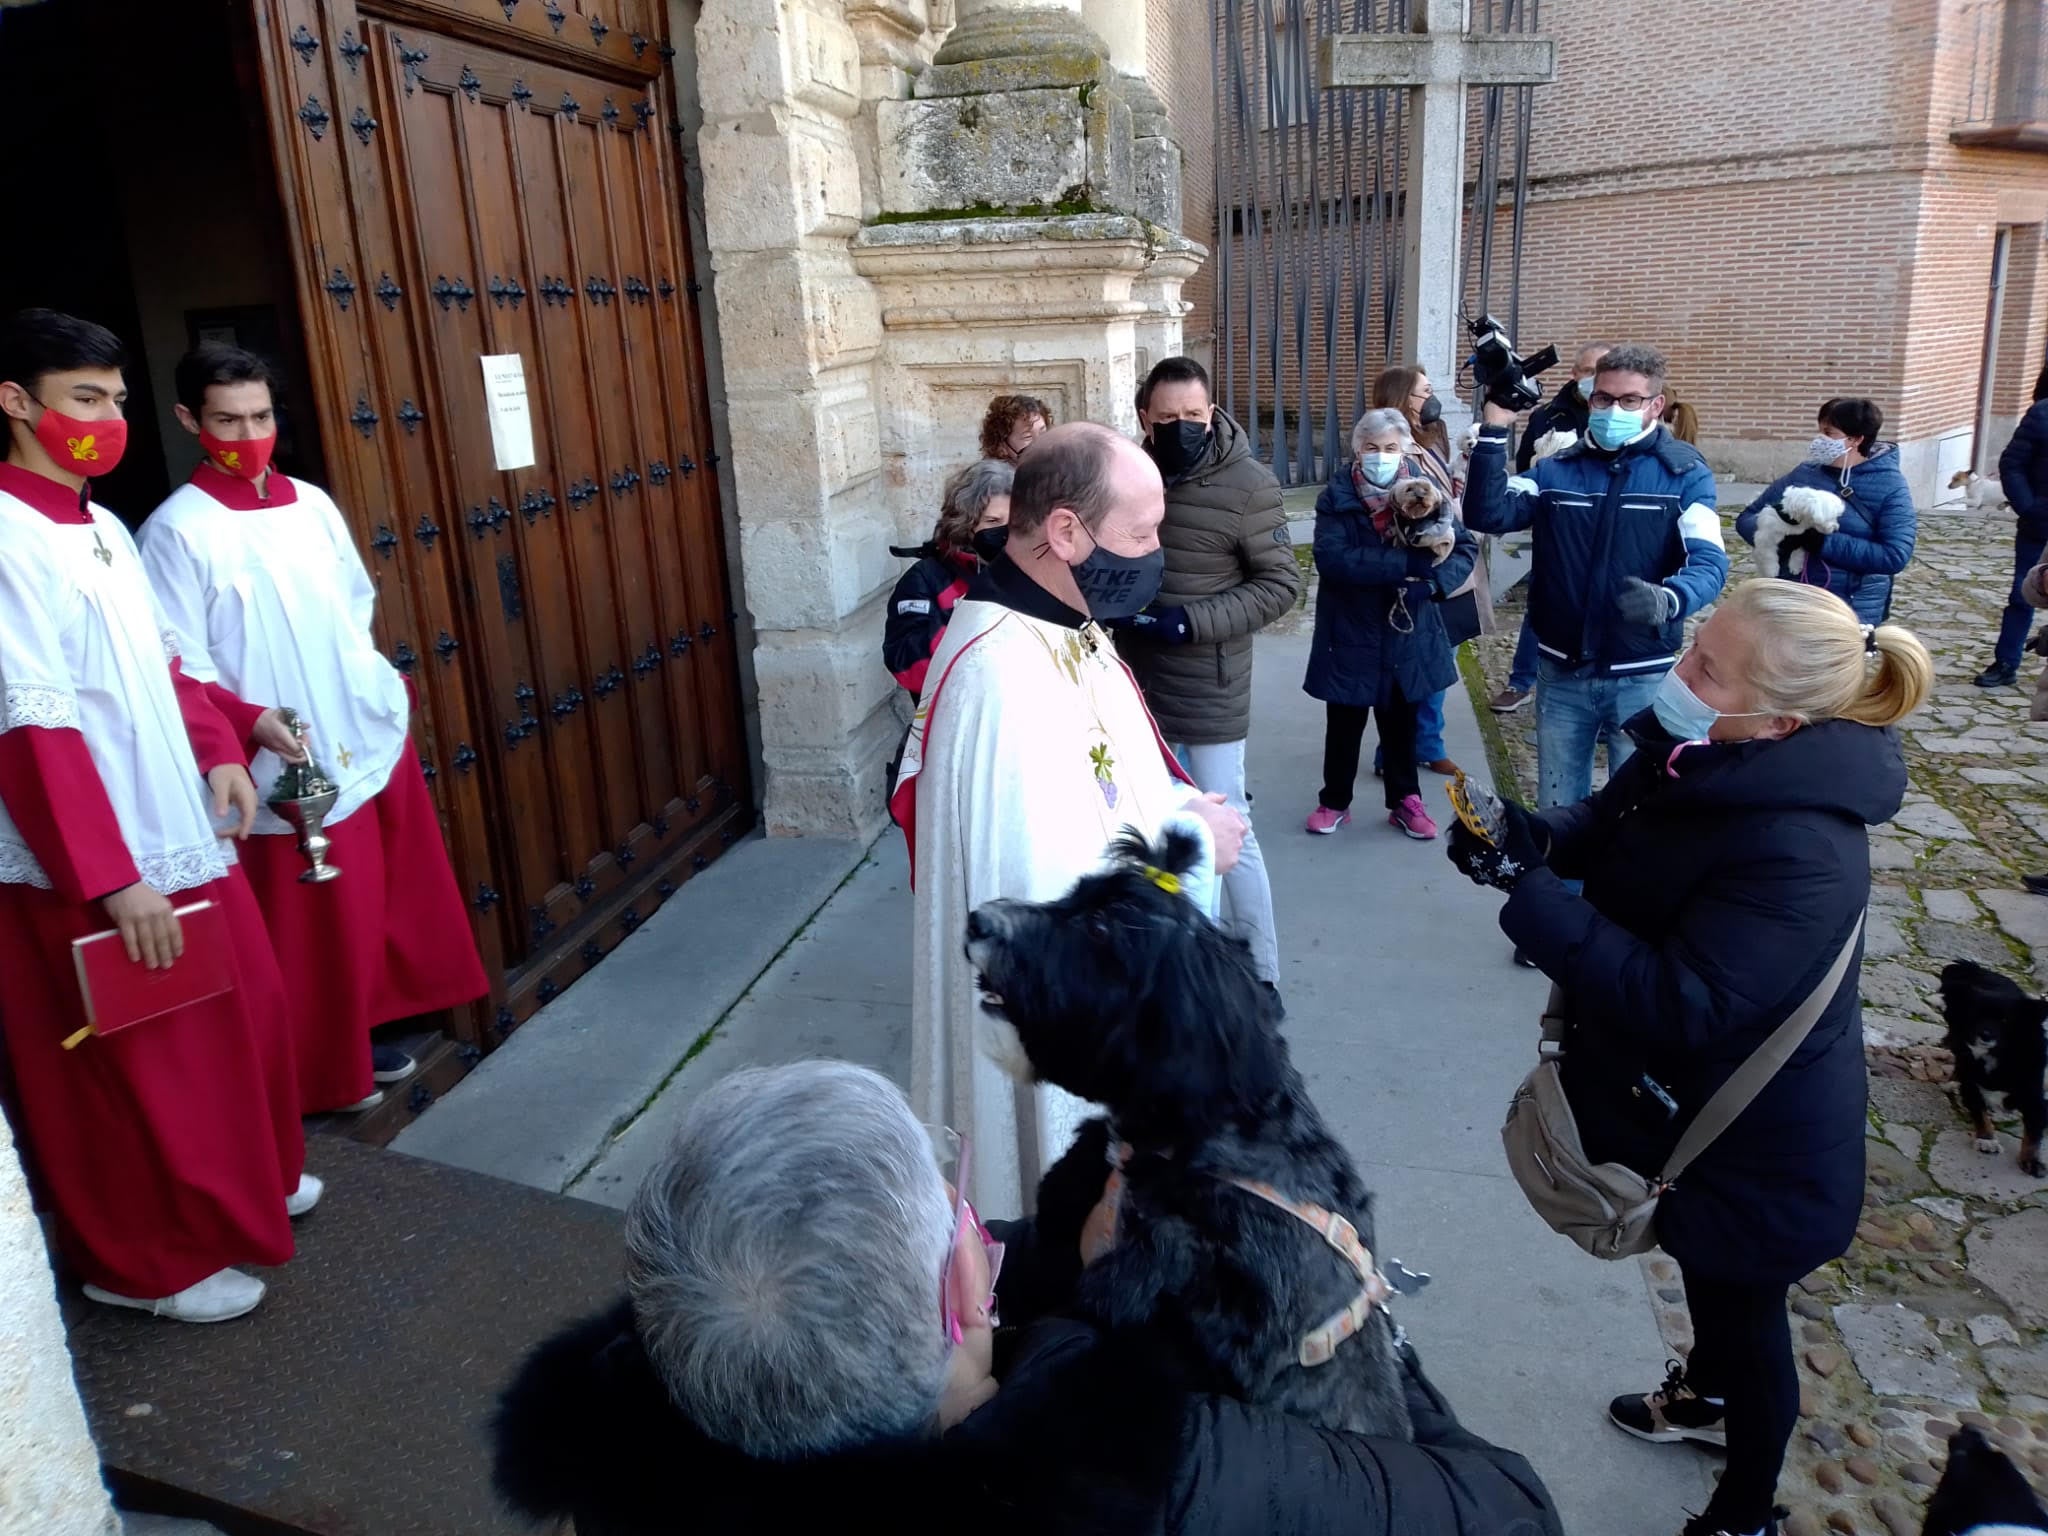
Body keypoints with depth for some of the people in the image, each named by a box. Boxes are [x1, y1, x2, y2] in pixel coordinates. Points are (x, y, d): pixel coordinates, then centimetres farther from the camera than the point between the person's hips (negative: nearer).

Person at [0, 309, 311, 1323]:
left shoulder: (103, 527, 10)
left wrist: (218, 751, 2)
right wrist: (113, 877, -25)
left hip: (175, 832, 9)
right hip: (88, 868, -9)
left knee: (243, 1010, 20)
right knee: (134, 1063, 6)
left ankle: (247, 1179, 41)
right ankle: (150, 1260, 25)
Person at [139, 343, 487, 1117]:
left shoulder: (311, 503, 7)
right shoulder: (178, 529, -11)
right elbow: (178, 670, -13)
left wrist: (385, 681, 8)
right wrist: (253, 722, -25)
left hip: (373, 735, 7)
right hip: (293, 766, -6)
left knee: (387, 904, 16)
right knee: (315, 927, 5)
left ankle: (359, 1038, 35)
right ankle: (322, 1073, 23)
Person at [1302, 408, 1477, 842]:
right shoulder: (1337, 496, -11)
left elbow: (1465, 546, -5)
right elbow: (1330, 558, -25)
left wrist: (1433, 582, -25)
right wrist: (1404, 563, -31)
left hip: (1407, 633, 2)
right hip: (1350, 632, -2)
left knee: (1402, 722, 17)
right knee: (1344, 724, 12)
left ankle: (1406, 802, 33)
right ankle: (1335, 801, 30)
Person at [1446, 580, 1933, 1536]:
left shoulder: (1797, 853, -38)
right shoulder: (1701, 756, -12)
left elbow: (1681, 1006, -37)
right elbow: (1603, 830, 5)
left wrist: (1528, 897, -38)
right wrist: (1522, 832, -17)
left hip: (1758, 1141, -8)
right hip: (1687, 1097, 8)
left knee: (1745, 1307, 16)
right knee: (1699, 1259, 32)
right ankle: (1707, 1395, 62)